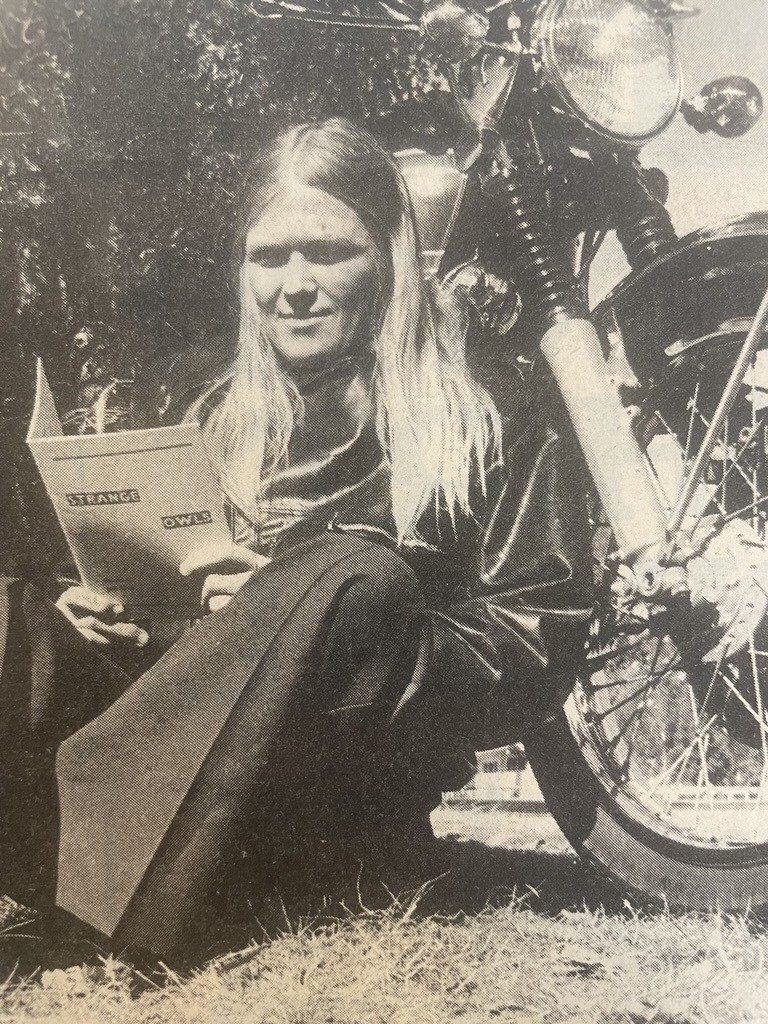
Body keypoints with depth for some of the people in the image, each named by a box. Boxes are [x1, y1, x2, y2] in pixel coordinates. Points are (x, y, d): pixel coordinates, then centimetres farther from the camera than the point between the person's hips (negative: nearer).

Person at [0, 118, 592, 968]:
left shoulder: (493, 424, 6)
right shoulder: (187, 399, 18)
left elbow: (534, 653, -3)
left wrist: (312, 619, -17)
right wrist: (94, 610, -1)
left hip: (348, 787, -3)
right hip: (164, 730, 4)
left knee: (361, 575, -32)